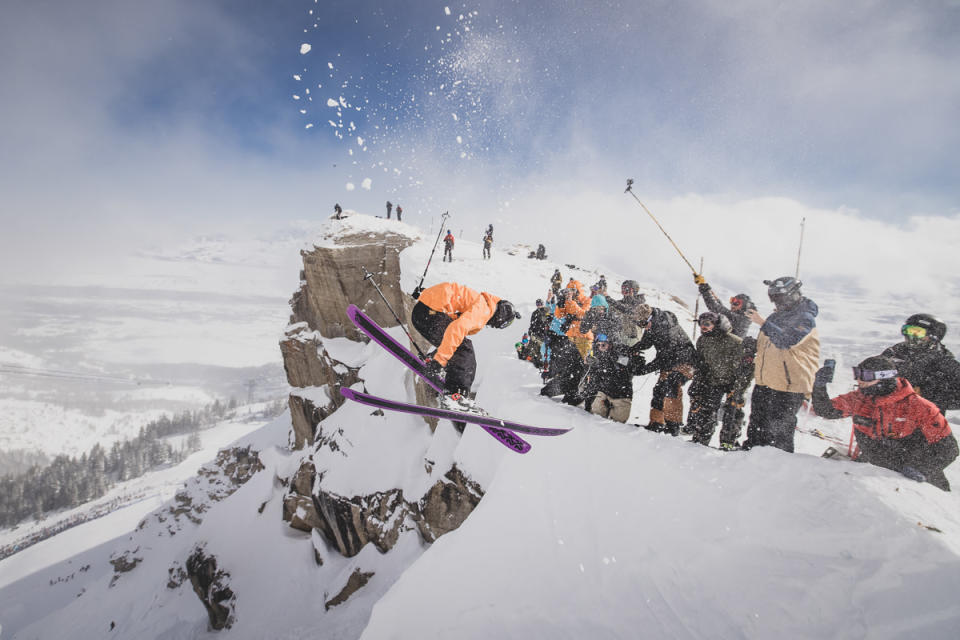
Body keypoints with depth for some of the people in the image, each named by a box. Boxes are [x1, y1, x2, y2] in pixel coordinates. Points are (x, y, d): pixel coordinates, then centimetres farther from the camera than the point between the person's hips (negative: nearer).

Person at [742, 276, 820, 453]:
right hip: (765, 381, 8)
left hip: (788, 386, -8)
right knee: (757, 422, 16)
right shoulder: (777, 315, 13)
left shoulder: (805, 318, -11)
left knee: (779, 429, 0)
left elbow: (787, 341, -28)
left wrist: (763, 323, -29)